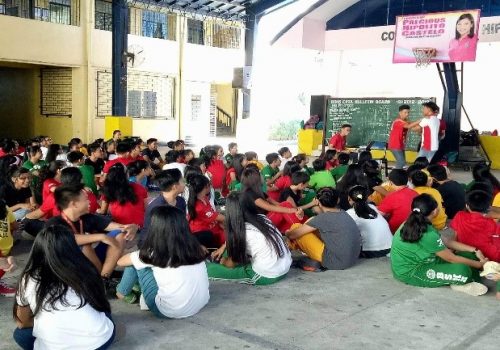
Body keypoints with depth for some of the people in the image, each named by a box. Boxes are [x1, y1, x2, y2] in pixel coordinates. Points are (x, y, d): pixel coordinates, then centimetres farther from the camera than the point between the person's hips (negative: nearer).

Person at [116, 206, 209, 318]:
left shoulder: (154, 253, -12)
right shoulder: (194, 247, -3)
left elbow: (121, 261, 2)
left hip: (168, 311, -5)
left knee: (134, 263, 8)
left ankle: (123, 293, 30)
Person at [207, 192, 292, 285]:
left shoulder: (242, 231, -17)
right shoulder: (262, 218, 1)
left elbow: (231, 264, 1)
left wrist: (222, 261, 22)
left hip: (267, 276, -7)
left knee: (211, 268, -2)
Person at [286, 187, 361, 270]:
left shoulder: (323, 218, -15)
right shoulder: (345, 214, 5)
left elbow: (293, 235, -7)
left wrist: (288, 233, 16)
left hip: (334, 263, -8)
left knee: (296, 227, 0)